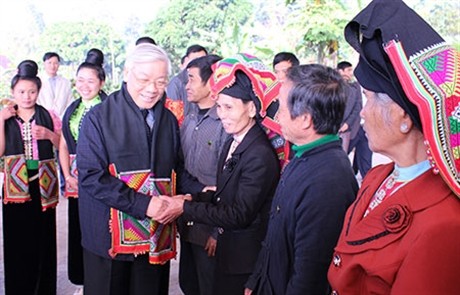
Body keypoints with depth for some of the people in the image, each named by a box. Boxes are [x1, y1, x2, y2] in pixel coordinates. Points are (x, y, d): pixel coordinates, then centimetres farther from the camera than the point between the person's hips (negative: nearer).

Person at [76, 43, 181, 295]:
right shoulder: (99, 118, -9)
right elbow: (92, 177, -17)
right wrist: (144, 205, -22)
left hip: (155, 241, 4)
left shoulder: (169, 120, 8)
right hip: (110, 238, -4)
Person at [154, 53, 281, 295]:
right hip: (227, 250, 8)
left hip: (246, 257, -8)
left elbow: (240, 214, -23)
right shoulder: (233, 144, 5)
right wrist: (190, 199, -7)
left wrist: (185, 208, -19)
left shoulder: (260, 155, -23)